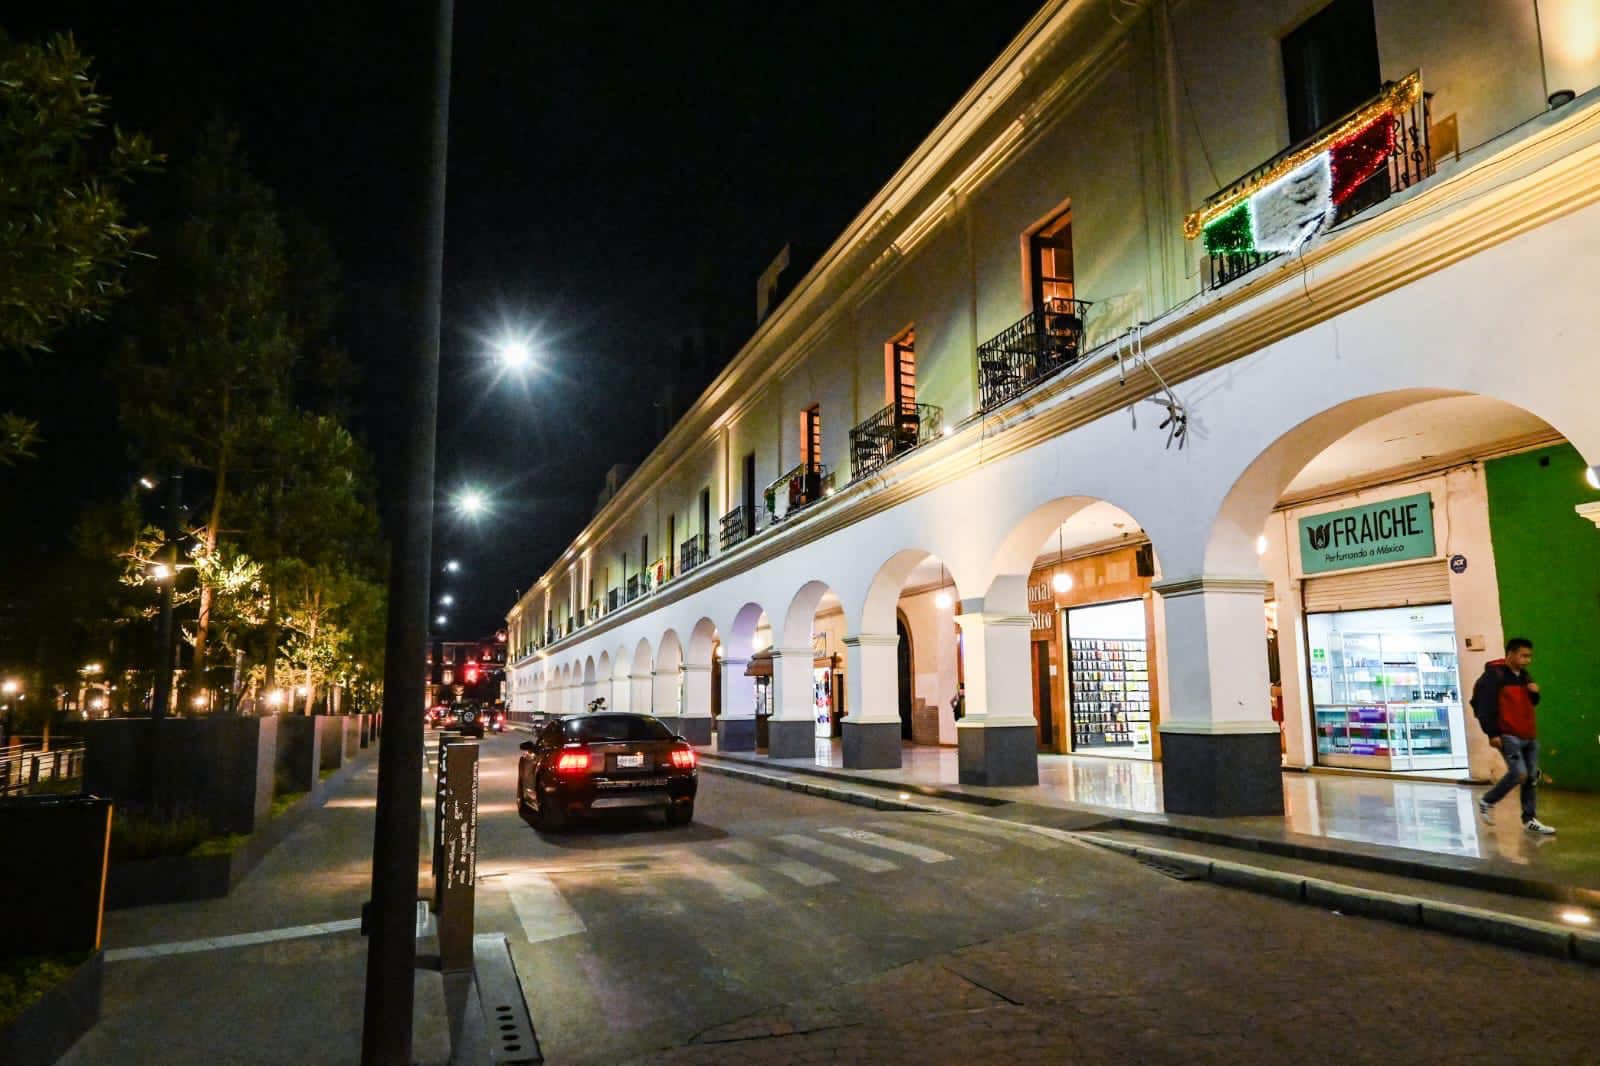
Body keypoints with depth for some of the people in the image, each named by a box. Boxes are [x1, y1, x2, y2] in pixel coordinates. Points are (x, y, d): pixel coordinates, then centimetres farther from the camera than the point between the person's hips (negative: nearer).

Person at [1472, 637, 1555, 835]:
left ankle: (1530, 820, 17)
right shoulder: (1494, 675, -13)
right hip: (1508, 736, -8)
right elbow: (1483, 705, -17)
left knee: (1532, 777, 8)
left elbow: (1531, 703, 24)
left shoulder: (1525, 675, 12)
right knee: (1519, 774, -16)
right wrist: (1492, 733, -18)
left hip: (1528, 736, 8)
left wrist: (1535, 693, 0)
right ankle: (1487, 802, 5)